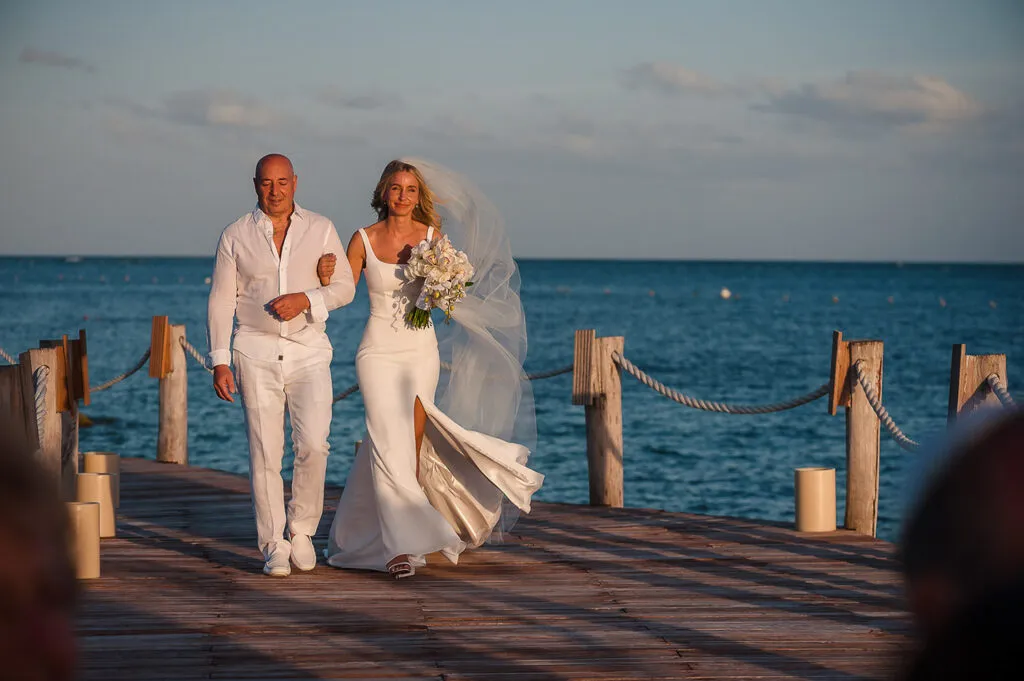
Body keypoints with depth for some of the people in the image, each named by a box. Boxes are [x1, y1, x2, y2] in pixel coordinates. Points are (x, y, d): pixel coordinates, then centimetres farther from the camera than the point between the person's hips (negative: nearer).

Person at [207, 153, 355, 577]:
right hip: (256, 352, 0)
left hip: (309, 350, 0)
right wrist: (220, 362, -2)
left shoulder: (320, 230, 6)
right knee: (264, 454, -2)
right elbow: (221, 302, 5)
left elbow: (344, 287, 7)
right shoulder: (235, 236, 5)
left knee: (312, 444, -14)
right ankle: (274, 547, 7)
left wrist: (306, 299, -12)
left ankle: (301, 530, 8)